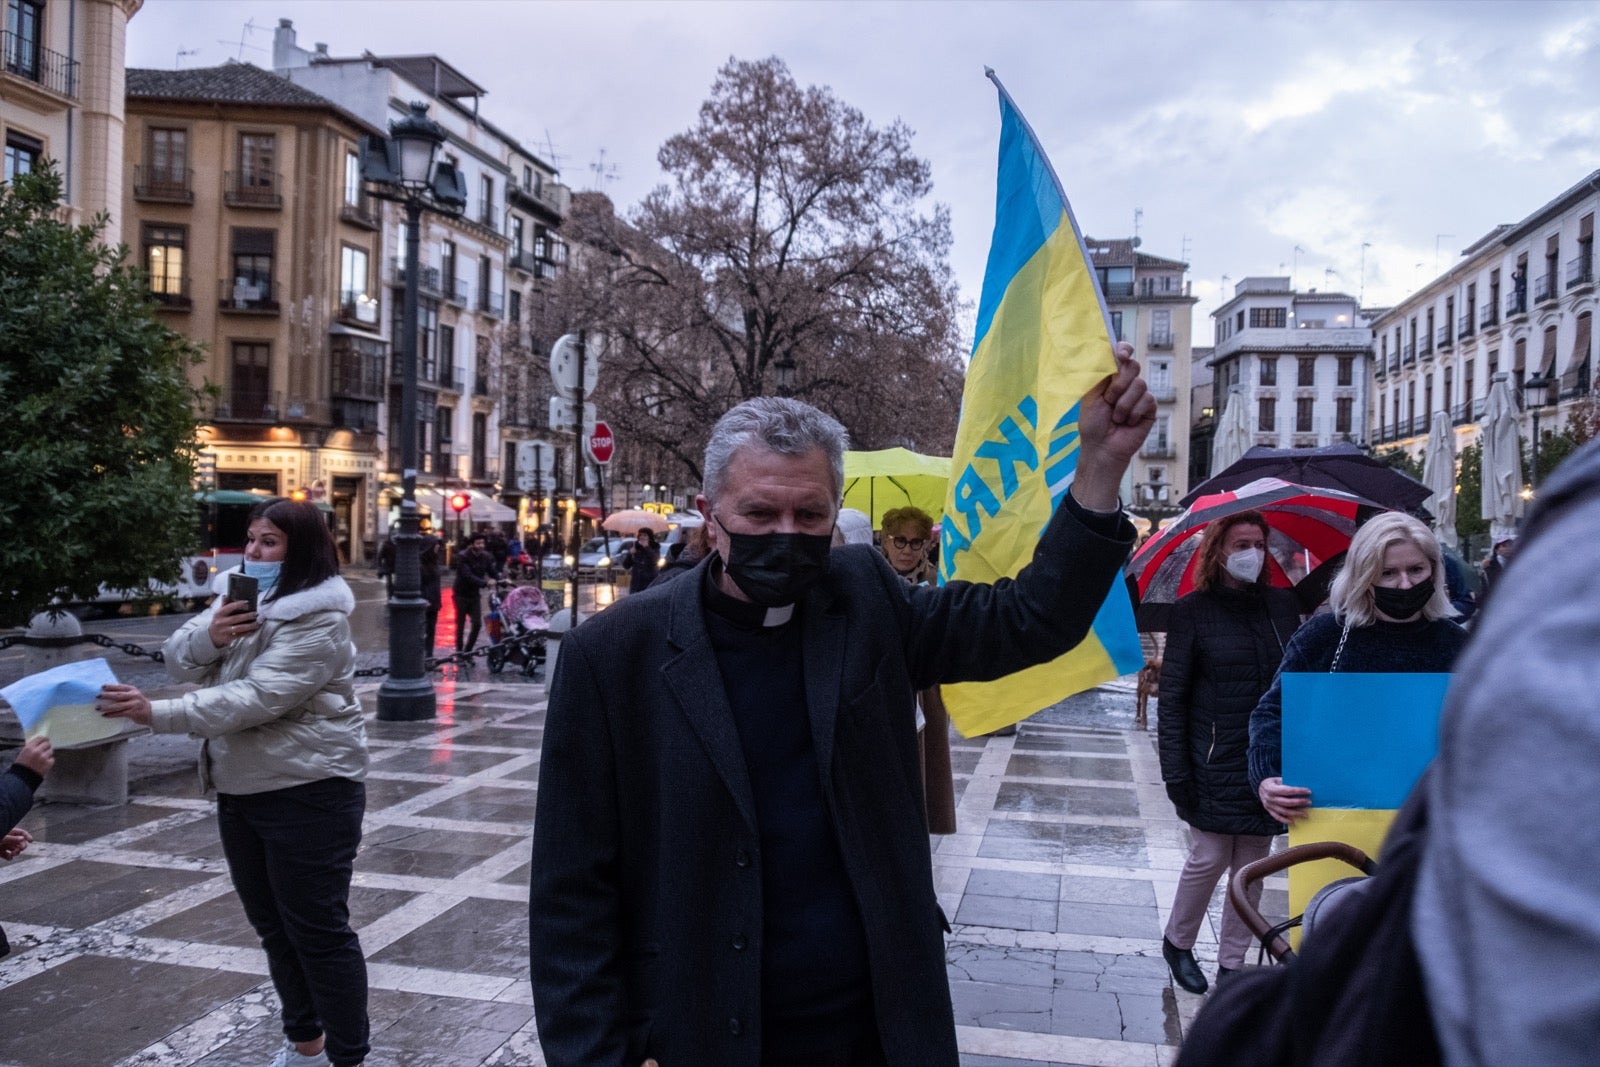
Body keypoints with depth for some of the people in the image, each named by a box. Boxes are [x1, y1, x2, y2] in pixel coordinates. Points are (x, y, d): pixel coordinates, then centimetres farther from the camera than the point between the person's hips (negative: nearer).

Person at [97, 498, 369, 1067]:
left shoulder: (318, 618, -19)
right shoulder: (237, 595, 9)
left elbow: (258, 699, -27)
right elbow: (177, 657, 5)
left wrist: (156, 713, -30)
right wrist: (209, 636, -17)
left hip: (308, 792, -9)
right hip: (240, 788, 9)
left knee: (317, 928, -1)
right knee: (273, 925, 19)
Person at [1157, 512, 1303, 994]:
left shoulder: (1283, 605, 7)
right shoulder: (1193, 611, -4)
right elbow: (1171, 695, -5)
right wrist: (1175, 768, -10)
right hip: (1214, 762, -4)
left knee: (1252, 865, 9)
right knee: (1209, 859, -1)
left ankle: (1232, 964, 23)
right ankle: (1177, 942, 24)